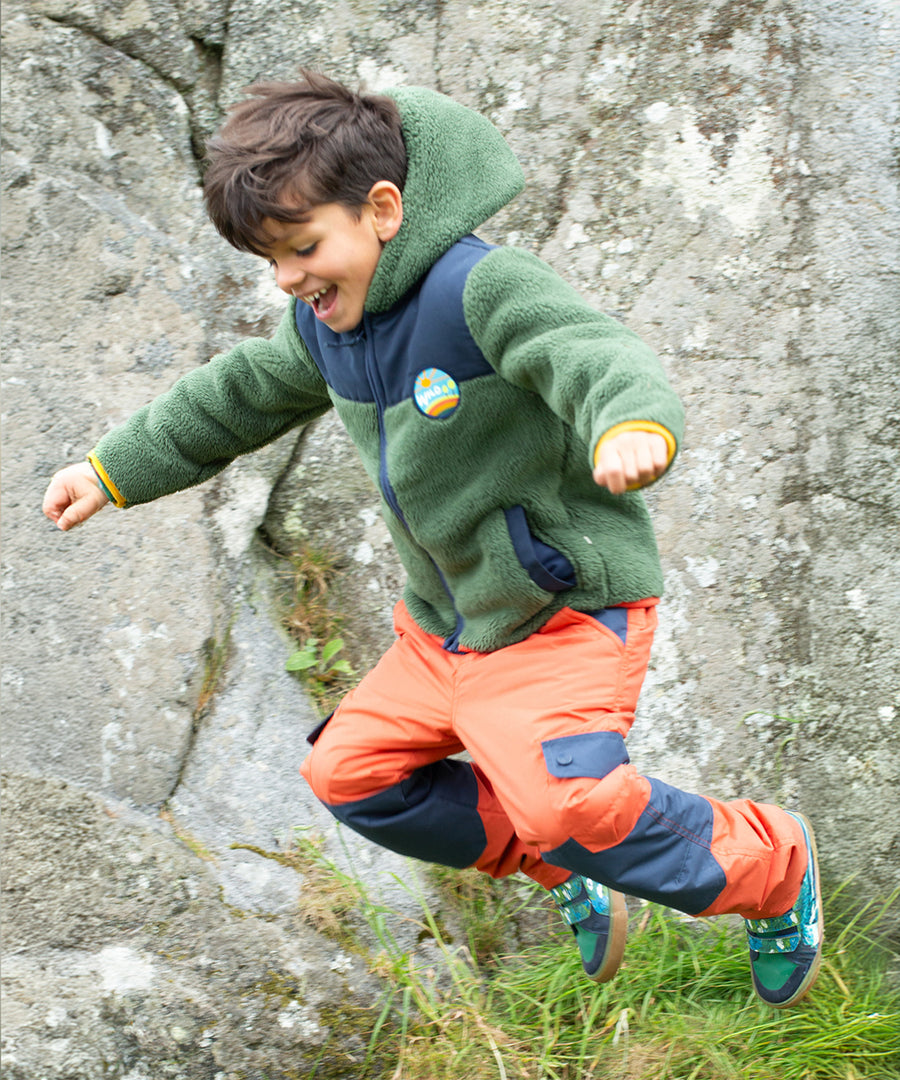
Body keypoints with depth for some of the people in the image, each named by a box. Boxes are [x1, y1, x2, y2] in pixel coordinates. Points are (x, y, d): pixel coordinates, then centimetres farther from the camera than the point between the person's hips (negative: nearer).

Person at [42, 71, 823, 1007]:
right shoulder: (325, 324, 2)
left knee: (560, 795, -26)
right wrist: (113, 470, 23)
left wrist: (632, 428, -62)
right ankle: (565, 869, 19)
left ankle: (766, 868, 0)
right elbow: (243, 396, 20)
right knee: (351, 772, 10)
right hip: (446, 622, 9)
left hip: (567, 605, -9)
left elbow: (603, 358, -38)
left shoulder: (480, 286, -24)